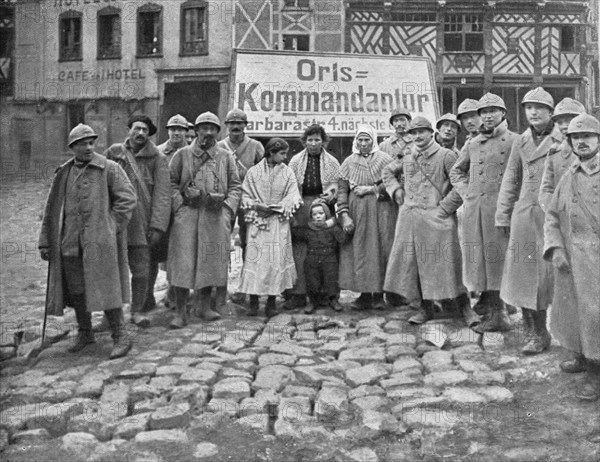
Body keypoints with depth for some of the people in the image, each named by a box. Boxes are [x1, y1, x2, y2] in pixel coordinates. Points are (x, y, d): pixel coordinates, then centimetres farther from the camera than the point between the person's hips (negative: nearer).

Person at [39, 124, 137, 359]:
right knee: (76, 289, 11)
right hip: (70, 241, 5)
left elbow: (127, 199, -6)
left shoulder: (109, 168, -3)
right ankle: (85, 333, 28)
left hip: (100, 241, -5)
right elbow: (52, 209, 14)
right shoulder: (63, 173, 11)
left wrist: (112, 228, -10)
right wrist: (45, 242, 10)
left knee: (105, 288, -7)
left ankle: (120, 337, 2)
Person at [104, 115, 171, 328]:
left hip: (140, 223, -1)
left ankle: (137, 310, 17)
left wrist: (157, 226, -9)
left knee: (141, 271, 1)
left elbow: (162, 195, -3)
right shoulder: (113, 152, 8)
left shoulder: (158, 159, 2)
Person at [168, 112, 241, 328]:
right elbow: (171, 182, 6)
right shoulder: (182, 154, 7)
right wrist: (179, 204, -6)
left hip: (216, 215, 2)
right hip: (187, 214, -2)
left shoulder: (226, 156, 11)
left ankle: (204, 305, 22)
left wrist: (227, 207, -2)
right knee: (183, 261, -5)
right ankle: (181, 311, 2)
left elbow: (235, 186, 11)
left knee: (212, 260, 7)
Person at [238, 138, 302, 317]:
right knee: (255, 259, -5)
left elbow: (293, 195, 0)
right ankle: (253, 301, 3)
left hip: (279, 222, 1)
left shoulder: (287, 172, 6)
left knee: (276, 260, -2)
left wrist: (278, 207, -16)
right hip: (257, 221, -1)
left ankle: (271, 301, 6)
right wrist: (257, 206, -15)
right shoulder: (254, 171, 3)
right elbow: (245, 195, 3)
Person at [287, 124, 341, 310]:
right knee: (299, 251, -4)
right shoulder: (295, 161, 12)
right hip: (301, 209, 0)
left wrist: (330, 195, -13)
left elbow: (337, 185, 7)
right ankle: (298, 294, 1)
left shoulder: (332, 162, 12)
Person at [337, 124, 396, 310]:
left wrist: (371, 189, -10)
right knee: (358, 252, -1)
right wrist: (344, 214, -6)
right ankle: (364, 295, 5)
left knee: (379, 251, -3)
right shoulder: (349, 162, 11)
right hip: (356, 213, 2)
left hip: (380, 211, -2)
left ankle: (378, 295, 4)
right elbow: (342, 190, 5)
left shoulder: (384, 159, 5)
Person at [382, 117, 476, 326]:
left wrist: (444, 207, -10)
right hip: (410, 220, 5)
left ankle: (465, 308, 5)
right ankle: (426, 308, 20)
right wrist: (396, 191, 13)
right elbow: (387, 172, 29)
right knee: (414, 263, 7)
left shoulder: (446, 155, -4)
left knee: (448, 263, -5)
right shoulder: (406, 158, 12)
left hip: (437, 218, -5)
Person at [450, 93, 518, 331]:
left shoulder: (514, 141, 0)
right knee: (477, 255, 10)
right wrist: (466, 193, 13)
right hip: (473, 207, 5)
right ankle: (486, 300, 25)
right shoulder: (472, 144, 14)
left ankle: (498, 313, -1)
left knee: (498, 255, -5)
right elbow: (456, 171, 26)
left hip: (500, 207, -5)